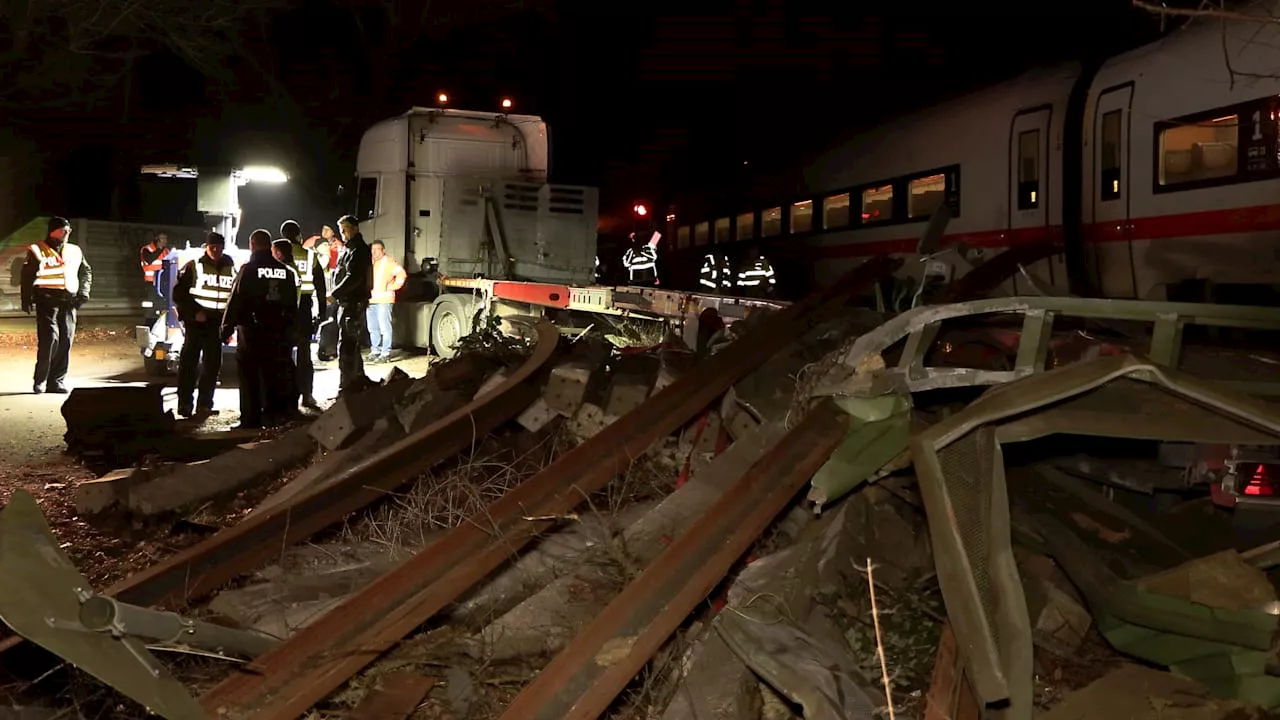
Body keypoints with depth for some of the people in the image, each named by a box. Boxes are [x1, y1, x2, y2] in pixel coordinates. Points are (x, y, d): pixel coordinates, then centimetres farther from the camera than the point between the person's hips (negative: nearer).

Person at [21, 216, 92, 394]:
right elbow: (28, 275, 0)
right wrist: (26, 299, -6)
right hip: (47, 299, -5)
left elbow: (86, 271, 24)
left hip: (68, 300, 5)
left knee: (66, 340, 1)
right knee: (49, 338, -14)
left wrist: (84, 291, 11)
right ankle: (40, 381, -3)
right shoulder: (38, 250, 2)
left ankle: (57, 381, 9)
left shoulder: (74, 251, 15)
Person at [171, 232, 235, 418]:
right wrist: (195, 312, -13)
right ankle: (185, 404, -1)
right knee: (189, 362, -4)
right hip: (195, 322, -4)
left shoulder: (230, 269, 10)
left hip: (216, 325, 4)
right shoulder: (193, 267, -2)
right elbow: (178, 294, -4)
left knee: (212, 365, 4)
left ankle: (204, 404, 10)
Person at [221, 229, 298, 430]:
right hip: (277, 331, 5)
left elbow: (236, 300, -10)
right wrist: (287, 325, 18)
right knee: (274, 373, 11)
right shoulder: (286, 271, 7)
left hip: (251, 330, -5)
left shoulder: (248, 269, -9)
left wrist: (227, 327, -4)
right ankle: (273, 414, 14)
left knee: (249, 375, 0)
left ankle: (250, 418, -2)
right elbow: (292, 304, 12)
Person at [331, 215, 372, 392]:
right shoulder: (348, 248, 19)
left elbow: (353, 277, -21)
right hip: (348, 302, 11)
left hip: (353, 303, -11)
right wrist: (337, 294, 13)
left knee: (346, 346, -12)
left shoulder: (359, 250, -12)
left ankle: (346, 387, -11)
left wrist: (335, 294, -20)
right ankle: (359, 379, 30)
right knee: (352, 344, 19)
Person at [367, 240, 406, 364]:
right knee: (372, 328, 12)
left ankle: (385, 354, -10)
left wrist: (392, 287, -11)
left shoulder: (389, 261, -3)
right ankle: (375, 351, 21)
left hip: (383, 300, -8)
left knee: (384, 327, -10)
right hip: (370, 300, 8)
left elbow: (402, 274, -12)